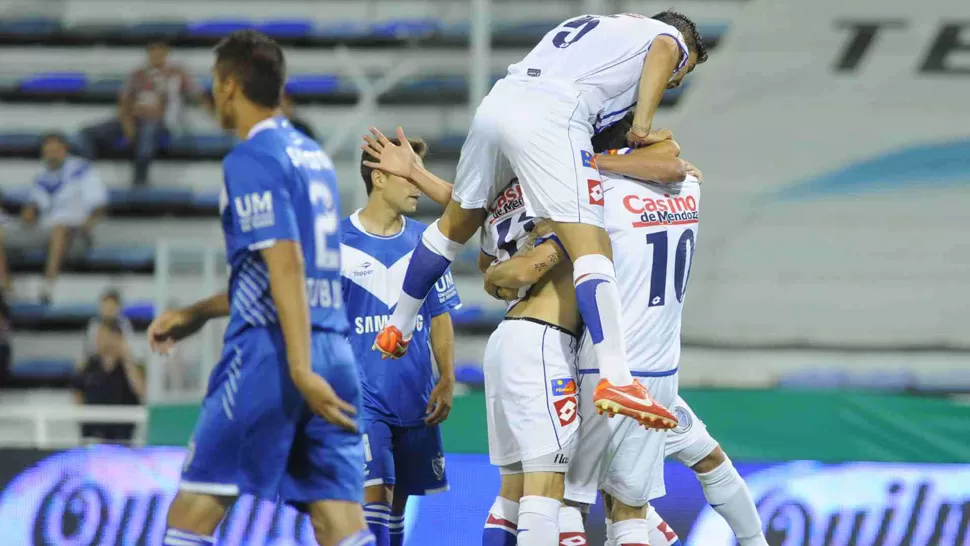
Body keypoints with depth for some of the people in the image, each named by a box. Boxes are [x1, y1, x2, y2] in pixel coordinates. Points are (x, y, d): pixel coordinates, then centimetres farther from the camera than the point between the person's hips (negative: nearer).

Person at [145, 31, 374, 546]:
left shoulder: (252, 159, -8)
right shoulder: (311, 154, 18)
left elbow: (286, 266, -17)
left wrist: (301, 371, -23)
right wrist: (197, 314, 31)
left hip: (270, 351, -8)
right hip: (334, 350, 8)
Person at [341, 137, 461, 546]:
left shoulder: (425, 241, 8)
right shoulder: (338, 241, -4)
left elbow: (440, 317, 13)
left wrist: (447, 381, 4)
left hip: (414, 400, 4)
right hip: (361, 395, -4)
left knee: (398, 499, 9)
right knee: (374, 493, -17)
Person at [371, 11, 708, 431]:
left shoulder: (596, 27, 38)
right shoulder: (670, 37, 18)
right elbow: (663, 50, -8)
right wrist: (643, 127, -7)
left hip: (498, 101, 7)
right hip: (550, 118, -7)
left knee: (456, 223, 28)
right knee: (592, 250, -14)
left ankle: (396, 330, 42)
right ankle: (615, 380, -28)